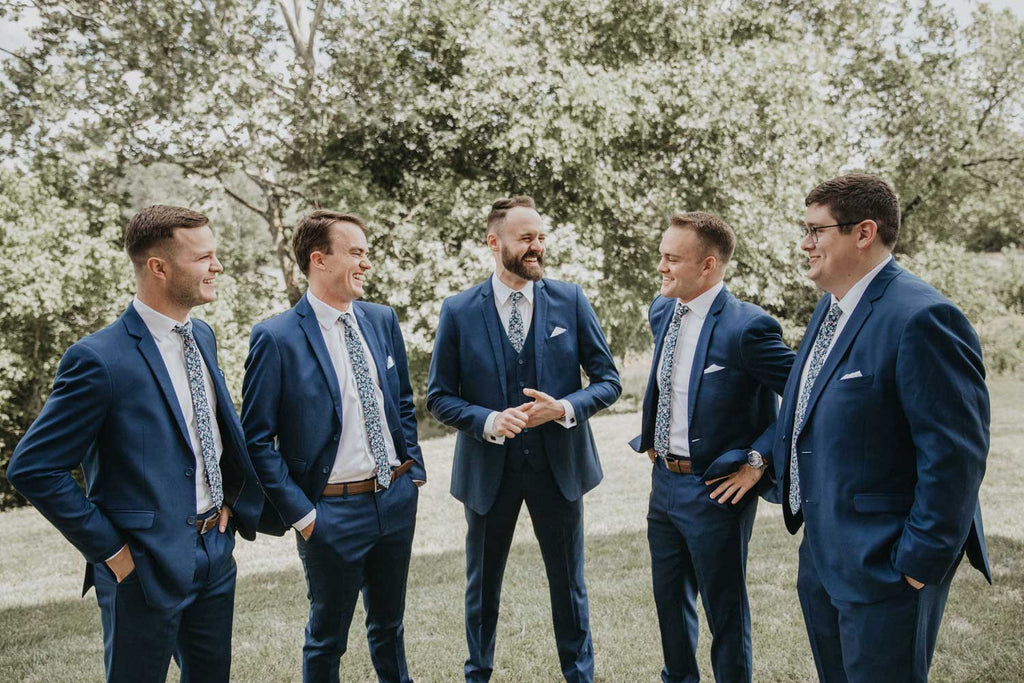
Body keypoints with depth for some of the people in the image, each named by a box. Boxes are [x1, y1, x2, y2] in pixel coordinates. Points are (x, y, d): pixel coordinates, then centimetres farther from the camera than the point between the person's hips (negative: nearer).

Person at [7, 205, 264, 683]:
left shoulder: (202, 336, 5)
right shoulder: (100, 359, -20)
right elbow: (32, 469, -17)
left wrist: (230, 501, 8)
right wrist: (110, 549, -14)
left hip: (216, 553, 7)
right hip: (147, 566, -7)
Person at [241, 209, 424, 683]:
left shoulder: (383, 320, 4)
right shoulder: (276, 338, -14)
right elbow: (257, 439, -12)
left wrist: (414, 467, 7)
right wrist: (299, 512, -13)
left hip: (397, 498, 5)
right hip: (332, 511, -5)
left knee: (389, 625, 23)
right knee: (327, 638, 15)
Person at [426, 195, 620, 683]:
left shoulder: (571, 300, -3)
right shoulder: (459, 311, -5)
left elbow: (608, 380, 0)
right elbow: (439, 397, -2)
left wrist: (565, 407, -19)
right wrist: (487, 421, -20)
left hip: (558, 464, 0)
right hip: (488, 467, 0)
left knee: (568, 582, 15)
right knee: (483, 584, 17)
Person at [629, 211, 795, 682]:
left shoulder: (747, 327, -21)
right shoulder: (662, 311, 4)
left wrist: (757, 460, -18)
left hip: (714, 491, -8)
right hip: (664, 481, 8)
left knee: (724, 612, 10)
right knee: (670, 599, 23)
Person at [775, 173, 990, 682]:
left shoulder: (921, 318, -22)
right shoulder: (831, 307, 8)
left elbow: (956, 454, -23)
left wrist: (920, 563, -19)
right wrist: (764, 458, 13)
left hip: (883, 566, -9)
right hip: (820, 555, 9)